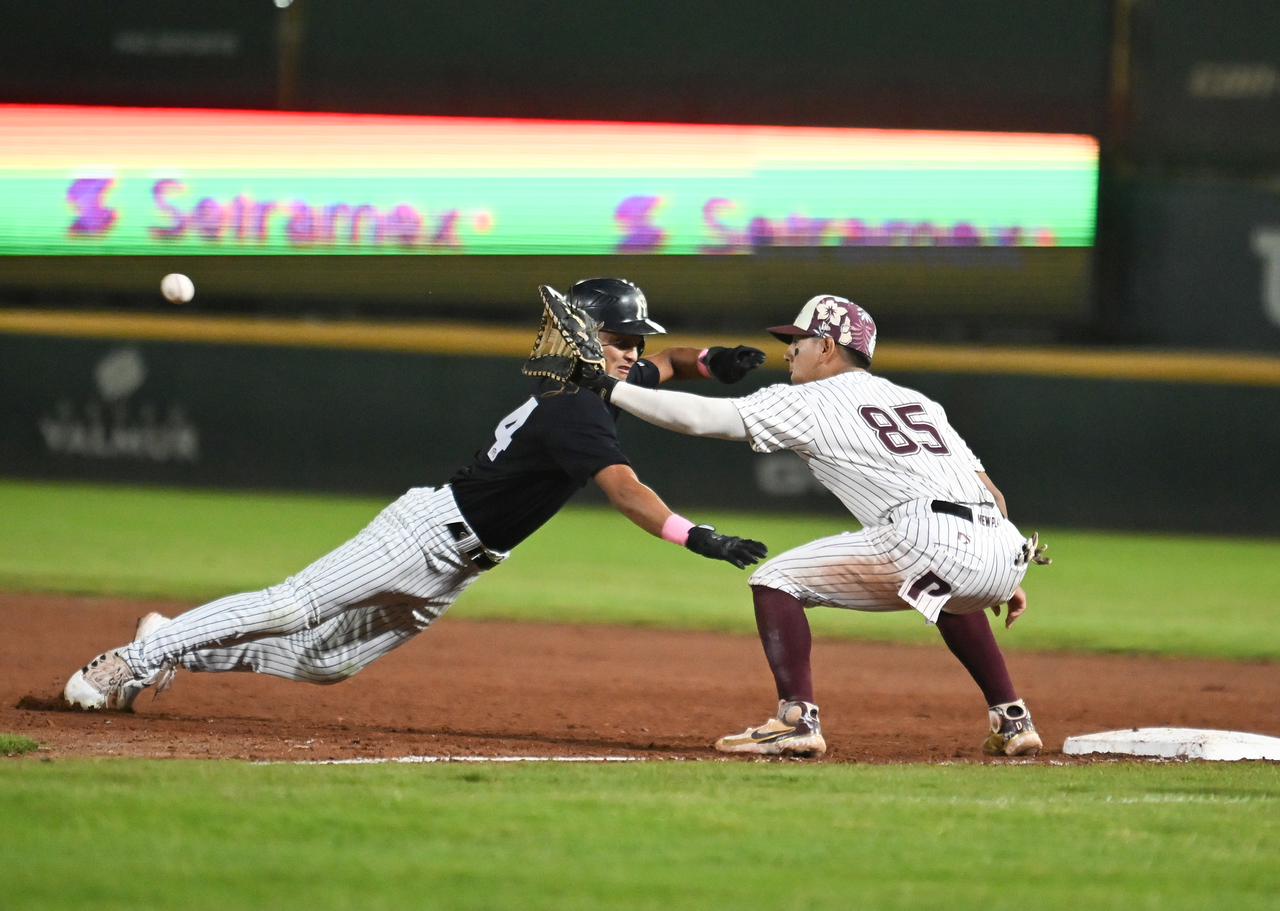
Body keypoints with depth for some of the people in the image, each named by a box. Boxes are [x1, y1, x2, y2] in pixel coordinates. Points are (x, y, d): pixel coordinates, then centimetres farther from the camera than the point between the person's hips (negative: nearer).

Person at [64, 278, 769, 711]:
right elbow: (623, 489, -36)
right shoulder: (574, 412, -23)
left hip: (453, 571, 9)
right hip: (431, 528, -9)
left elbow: (665, 363, 24)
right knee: (292, 608, -11)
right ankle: (140, 656, -2)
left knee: (325, 661, 11)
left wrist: (712, 361, 3)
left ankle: (177, 648, 21)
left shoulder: (608, 385, 7)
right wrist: (697, 538, -46)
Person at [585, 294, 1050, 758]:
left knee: (776, 579, 8)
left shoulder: (808, 401, 13)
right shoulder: (918, 401, 32)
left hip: (926, 540, -7)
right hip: (1006, 554, 7)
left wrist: (610, 389, 17)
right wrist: (1008, 578, 29)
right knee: (954, 595, 42)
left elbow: (697, 416, 8)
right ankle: (1012, 721, 30)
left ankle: (796, 718, -6)